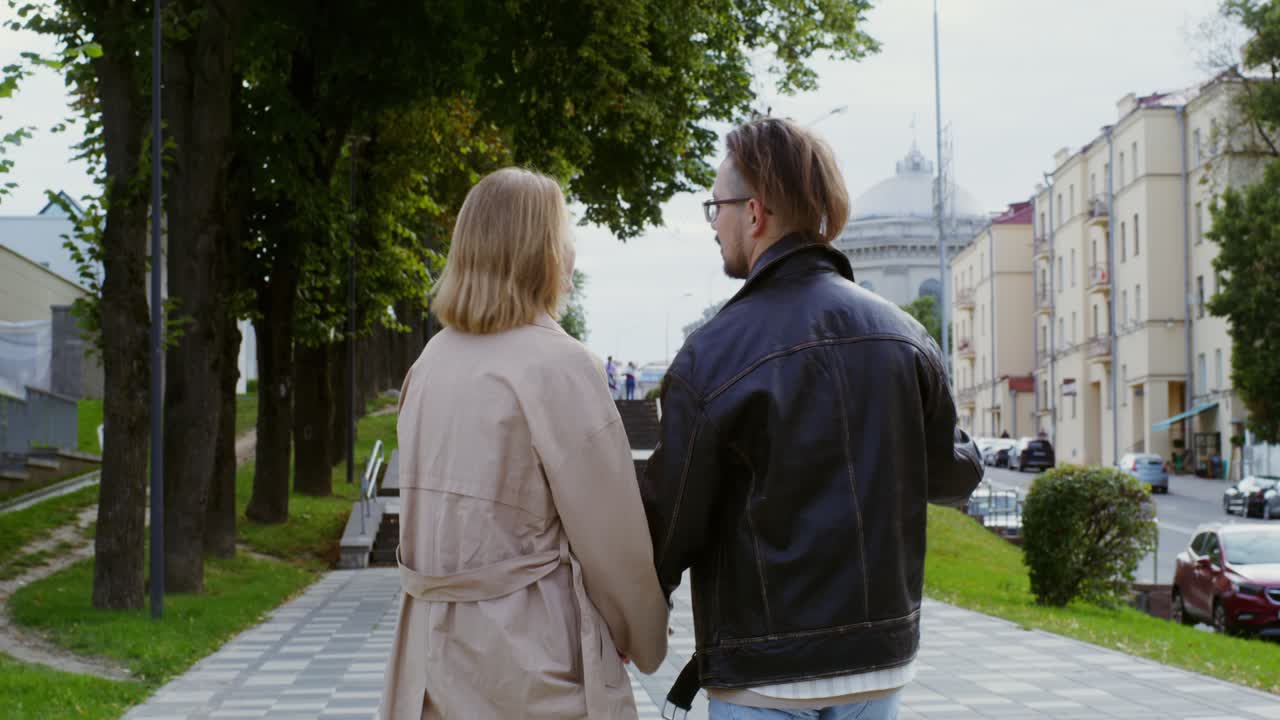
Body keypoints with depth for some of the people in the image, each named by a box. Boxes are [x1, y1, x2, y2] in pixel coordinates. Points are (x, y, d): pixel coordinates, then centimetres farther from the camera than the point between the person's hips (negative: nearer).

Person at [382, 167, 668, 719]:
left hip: (435, 647, 7)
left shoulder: (433, 361, 6)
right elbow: (612, 533, -12)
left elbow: (433, 515, 10)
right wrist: (646, 641, 4)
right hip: (530, 654, -7)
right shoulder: (557, 363, -14)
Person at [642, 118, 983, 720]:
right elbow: (953, 477, 8)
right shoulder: (904, 336, 0)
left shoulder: (711, 356, -14)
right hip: (881, 658, 5)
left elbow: (672, 521, -9)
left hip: (764, 670, -4)